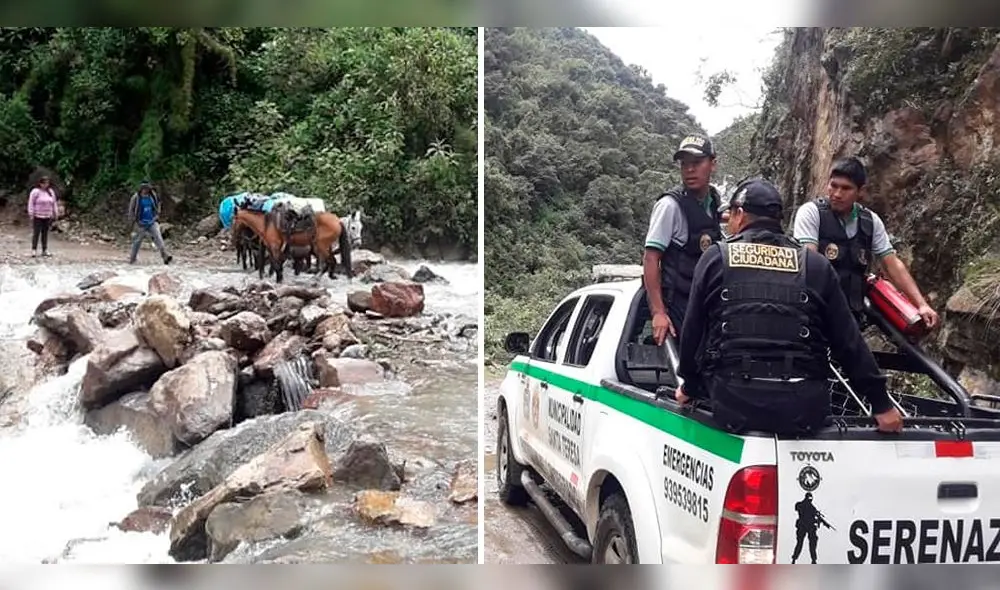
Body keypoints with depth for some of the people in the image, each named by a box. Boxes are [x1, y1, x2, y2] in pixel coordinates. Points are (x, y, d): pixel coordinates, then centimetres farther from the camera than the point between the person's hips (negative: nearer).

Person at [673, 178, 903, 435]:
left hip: (733, 403, -1)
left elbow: (692, 331, 13)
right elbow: (848, 340, 11)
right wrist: (881, 403, 17)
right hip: (804, 406, 1)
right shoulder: (815, 264, 11)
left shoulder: (715, 257, 9)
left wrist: (690, 386, 27)